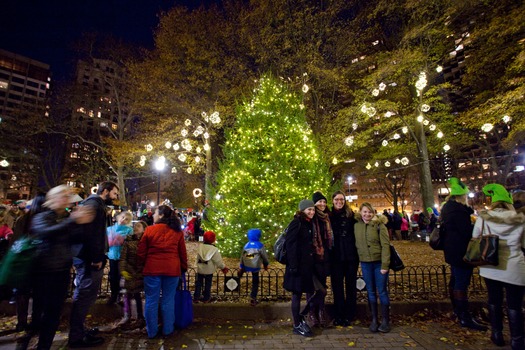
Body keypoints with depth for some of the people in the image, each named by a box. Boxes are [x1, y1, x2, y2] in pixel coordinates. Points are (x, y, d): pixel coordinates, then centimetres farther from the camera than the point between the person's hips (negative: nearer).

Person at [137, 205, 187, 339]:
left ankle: (151, 331, 23)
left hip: (152, 269, -1)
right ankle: (167, 330, 22)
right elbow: (182, 253, 6)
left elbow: (141, 252, 2)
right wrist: (184, 268, 16)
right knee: (168, 300, 11)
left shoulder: (149, 230, -3)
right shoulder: (177, 231, 1)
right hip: (172, 269, 1)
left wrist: (145, 265, 18)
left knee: (151, 301, 12)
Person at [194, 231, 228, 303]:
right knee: (208, 284, 12)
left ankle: (196, 298, 18)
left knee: (198, 283, 15)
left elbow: (198, 258, 3)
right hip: (209, 270, -2)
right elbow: (218, 260, -12)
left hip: (200, 269, 2)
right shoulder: (214, 249, -17)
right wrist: (223, 267, 1)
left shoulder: (200, 247, -7)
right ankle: (206, 298, 20)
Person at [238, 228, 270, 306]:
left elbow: (242, 257, 6)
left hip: (246, 267, 3)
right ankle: (253, 299, 16)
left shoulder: (246, 246, 1)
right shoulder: (260, 246, -12)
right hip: (255, 267, -3)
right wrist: (266, 264, 13)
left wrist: (240, 267, 15)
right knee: (255, 283, 10)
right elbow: (265, 256, -4)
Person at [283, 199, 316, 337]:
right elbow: (290, 246, -17)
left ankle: (300, 317, 30)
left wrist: (312, 263, 12)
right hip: (298, 265, -8)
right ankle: (297, 325, 19)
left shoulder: (310, 224, 12)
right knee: (297, 294, 5)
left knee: (312, 292, 10)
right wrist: (293, 266, -21)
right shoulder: (296, 224, -12)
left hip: (308, 265, 8)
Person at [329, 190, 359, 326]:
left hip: (351, 255, 0)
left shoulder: (351, 215, 3)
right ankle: (339, 315, 20)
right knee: (337, 285, 7)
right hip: (336, 257, 0)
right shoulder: (329, 216, 3)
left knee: (350, 285, 9)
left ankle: (350, 315, 22)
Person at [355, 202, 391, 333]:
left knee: (382, 291, 5)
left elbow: (385, 245, -12)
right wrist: (360, 258, 5)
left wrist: (385, 265, -16)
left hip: (379, 262, -3)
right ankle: (374, 319, 23)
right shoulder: (356, 225, 2)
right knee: (370, 291, 11)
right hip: (365, 263, 3)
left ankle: (385, 320, 19)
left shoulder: (379, 225, -10)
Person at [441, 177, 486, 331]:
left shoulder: (448, 207, 11)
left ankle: (457, 309, 34)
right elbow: (467, 231, -23)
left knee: (455, 279, 20)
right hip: (461, 252, -11)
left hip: (453, 251, 11)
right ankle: (464, 317, 2)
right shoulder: (458, 210, -22)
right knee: (462, 283, -5)